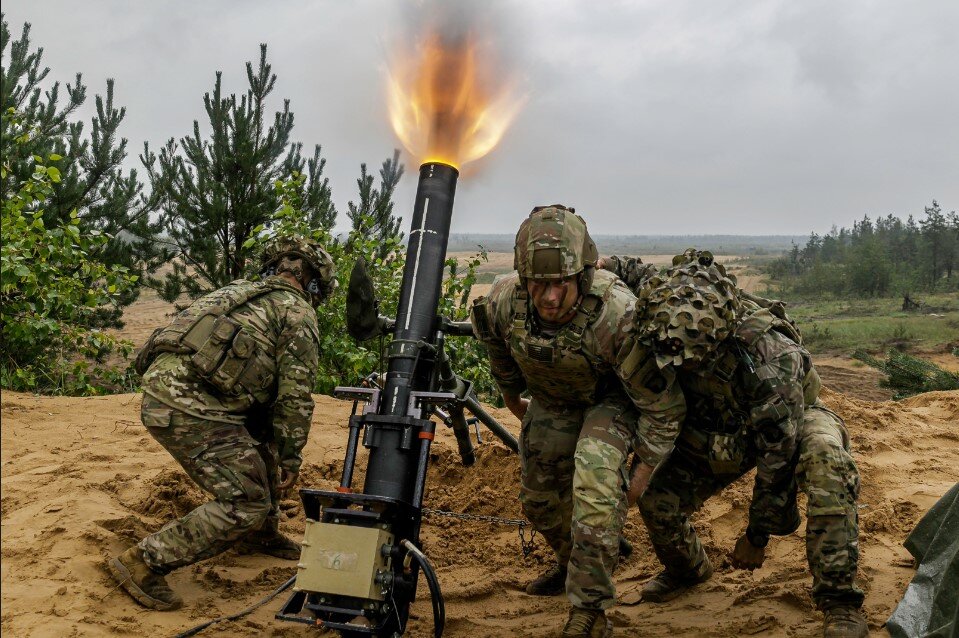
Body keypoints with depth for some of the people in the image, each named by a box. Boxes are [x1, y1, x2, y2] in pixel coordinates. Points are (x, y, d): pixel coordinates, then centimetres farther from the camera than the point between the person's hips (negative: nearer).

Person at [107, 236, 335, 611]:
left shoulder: (239, 291, 28)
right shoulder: (298, 313, 5)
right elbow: (295, 396, -2)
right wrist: (291, 458, 7)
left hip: (161, 385, 9)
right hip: (190, 407, -9)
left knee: (262, 442, 26)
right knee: (246, 504, -5)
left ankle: (262, 536, 36)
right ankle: (143, 564, -3)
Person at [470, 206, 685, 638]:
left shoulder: (616, 315, -40)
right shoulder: (504, 301, -27)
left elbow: (661, 403, -27)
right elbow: (496, 343, 2)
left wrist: (646, 466, -19)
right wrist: (510, 394, 15)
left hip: (612, 398, -5)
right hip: (551, 399, 5)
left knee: (595, 482, -30)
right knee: (538, 496, 14)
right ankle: (572, 564, 46)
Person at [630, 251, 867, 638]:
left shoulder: (773, 355, -40)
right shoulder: (673, 334, -26)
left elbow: (778, 450, -31)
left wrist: (758, 535, -22)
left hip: (789, 422, -4)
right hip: (715, 430, 4)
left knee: (827, 466, -37)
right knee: (656, 497, -11)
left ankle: (839, 603, -24)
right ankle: (686, 569, 23)